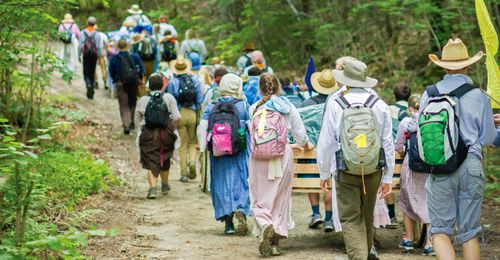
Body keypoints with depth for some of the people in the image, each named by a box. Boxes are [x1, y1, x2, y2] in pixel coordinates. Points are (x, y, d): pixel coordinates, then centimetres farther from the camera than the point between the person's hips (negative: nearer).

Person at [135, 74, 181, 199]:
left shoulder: (143, 100, 1)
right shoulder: (169, 98, -1)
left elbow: (137, 120, 5)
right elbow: (176, 117, -6)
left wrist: (140, 132, 18)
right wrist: (172, 128, 11)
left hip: (148, 134, -1)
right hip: (166, 133, 1)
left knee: (151, 162, 0)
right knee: (164, 160, 20)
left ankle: (152, 188, -17)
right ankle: (165, 186, 36)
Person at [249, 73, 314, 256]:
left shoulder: (254, 109, 1)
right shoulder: (288, 107, 2)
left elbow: (252, 134, 9)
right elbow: (300, 133, 6)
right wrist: (306, 145, 28)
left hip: (259, 159, 0)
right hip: (282, 158, 1)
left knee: (260, 202, 6)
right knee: (280, 201, 10)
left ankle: (266, 226, -24)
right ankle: (275, 242, 8)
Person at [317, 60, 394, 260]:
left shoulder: (335, 105, -7)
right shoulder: (380, 105, -1)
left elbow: (325, 142, -3)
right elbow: (388, 144, 1)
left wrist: (324, 173, 8)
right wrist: (388, 177, 7)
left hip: (345, 172, -3)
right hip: (373, 171, 3)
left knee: (350, 219, 0)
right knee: (367, 217, 19)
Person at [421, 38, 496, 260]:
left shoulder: (430, 94, -1)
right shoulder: (479, 96, -3)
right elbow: (488, 138, 3)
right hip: (470, 166, 0)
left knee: (440, 228, 4)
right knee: (470, 231, 10)